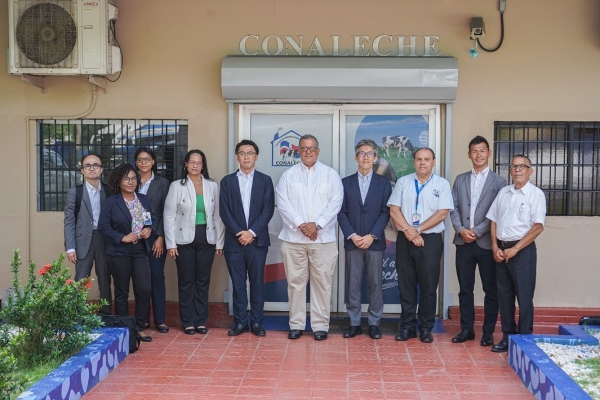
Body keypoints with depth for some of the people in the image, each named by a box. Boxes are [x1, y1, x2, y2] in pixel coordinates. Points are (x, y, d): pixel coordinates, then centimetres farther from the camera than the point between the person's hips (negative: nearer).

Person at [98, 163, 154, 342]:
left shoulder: (144, 200, 9)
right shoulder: (111, 202, -5)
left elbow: (153, 219, 17)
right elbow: (103, 226, -9)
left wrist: (149, 229, -4)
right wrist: (122, 238, -18)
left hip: (140, 251, 4)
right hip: (119, 252, -4)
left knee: (144, 290, -2)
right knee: (122, 292, 6)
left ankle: (139, 328, 11)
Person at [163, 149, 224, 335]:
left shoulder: (212, 186, 5)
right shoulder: (177, 186, -1)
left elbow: (217, 215, 6)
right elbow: (169, 216, -1)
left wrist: (219, 242, 3)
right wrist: (171, 243, -7)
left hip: (206, 239, 2)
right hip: (185, 239, -2)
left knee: (203, 281, 7)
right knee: (186, 281, 4)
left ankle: (201, 321, 17)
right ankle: (188, 322, 14)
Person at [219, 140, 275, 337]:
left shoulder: (265, 180, 6)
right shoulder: (227, 181, 8)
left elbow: (268, 210, -2)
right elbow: (224, 211, 1)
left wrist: (252, 232, -12)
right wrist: (239, 233, -10)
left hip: (258, 240, -1)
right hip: (234, 241, 1)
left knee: (257, 282, 5)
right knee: (238, 283, 5)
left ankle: (257, 322, 13)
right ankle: (240, 321, 13)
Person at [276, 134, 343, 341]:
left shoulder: (331, 174, 6)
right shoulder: (288, 175, 8)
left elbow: (335, 203, -3)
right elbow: (283, 203, -1)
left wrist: (317, 224, -14)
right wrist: (300, 224, -13)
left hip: (323, 238, -1)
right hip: (293, 238, 1)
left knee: (322, 282, 2)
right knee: (295, 282, 5)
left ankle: (320, 325, 10)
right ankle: (296, 324, 15)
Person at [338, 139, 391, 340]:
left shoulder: (383, 182, 6)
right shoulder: (346, 182, 8)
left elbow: (386, 212, -1)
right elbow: (341, 212, 3)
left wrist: (372, 236, -12)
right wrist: (352, 236, -10)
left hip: (375, 241, -1)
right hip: (352, 241, 1)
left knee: (375, 283, 4)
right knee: (352, 284, 3)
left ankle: (374, 323, 12)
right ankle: (354, 323, 11)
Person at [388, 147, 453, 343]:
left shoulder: (442, 184, 1)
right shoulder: (403, 182, 7)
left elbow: (442, 213, -7)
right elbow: (394, 209, 1)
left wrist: (418, 230, -11)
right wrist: (408, 230, -12)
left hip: (430, 239, -2)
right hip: (405, 239, 2)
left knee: (428, 286, 3)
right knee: (406, 284, 7)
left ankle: (426, 328, 15)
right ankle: (407, 326, 17)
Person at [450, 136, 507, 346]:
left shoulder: (498, 181, 2)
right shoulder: (460, 179, 12)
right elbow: (454, 208, 7)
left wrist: (478, 231, -13)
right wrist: (461, 230, -9)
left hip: (487, 242, -3)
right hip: (463, 242, 3)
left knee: (491, 289, 5)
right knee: (465, 288, 8)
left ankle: (488, 332, 15)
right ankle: (467, 329, 17)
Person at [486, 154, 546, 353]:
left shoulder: (535, 194, -5)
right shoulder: (503, 192, 11)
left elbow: (538, 226, -12)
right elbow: (493, 221, 12)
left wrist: (514, 249, -14)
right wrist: (495, 247, 0)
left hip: (522, 250, -5)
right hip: (501, 250, 5)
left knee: (524, 297, 1)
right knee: (504, 295, 10)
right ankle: (507, 336, 20)